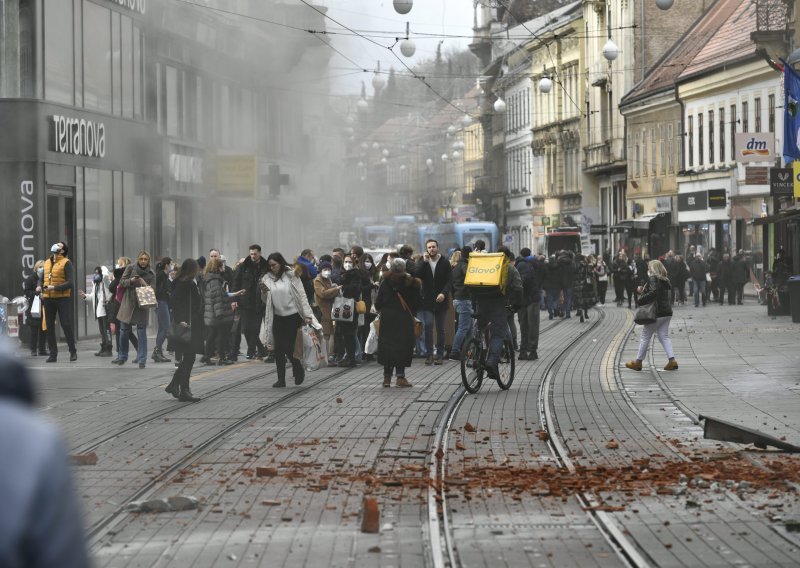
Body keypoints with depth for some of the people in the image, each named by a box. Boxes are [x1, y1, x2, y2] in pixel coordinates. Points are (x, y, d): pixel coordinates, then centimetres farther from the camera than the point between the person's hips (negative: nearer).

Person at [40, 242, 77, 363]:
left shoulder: (66, 263, -5)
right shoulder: (47, 262, 14)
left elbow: (70, 283, -12)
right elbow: (42, 278, 23)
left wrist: (54, 287, -21)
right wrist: (40, 286, 1)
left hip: (63, 298, -6)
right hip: (48, 298, 6)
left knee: (66, 325, -6)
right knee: (49, 327, 5)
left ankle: (73, 352, 5)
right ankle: (53, 354, 11)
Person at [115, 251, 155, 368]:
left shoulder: (151, 274, -1)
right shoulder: (130, 268, 0)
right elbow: (122, 282, 1)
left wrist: (144, 284, -20)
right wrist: (131, 281, -18)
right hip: (128, 303, 1)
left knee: (142, 333, -4)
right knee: (125, 331, 8)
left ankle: (142, 360, 1)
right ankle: (122, 357, 24)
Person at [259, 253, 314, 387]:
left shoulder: (291, 276, -4)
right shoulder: (267, 279, 5)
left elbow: (301, 295, -4)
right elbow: (266, 301, 10)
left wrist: (307, 315, -11)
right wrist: (264, 292, -12)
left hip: (293, 317, -4)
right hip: (277, 317, 4)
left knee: (288, 347, -9)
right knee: (278, 349, 1)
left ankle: (298, 367, 20)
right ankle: (281, 379, 8)